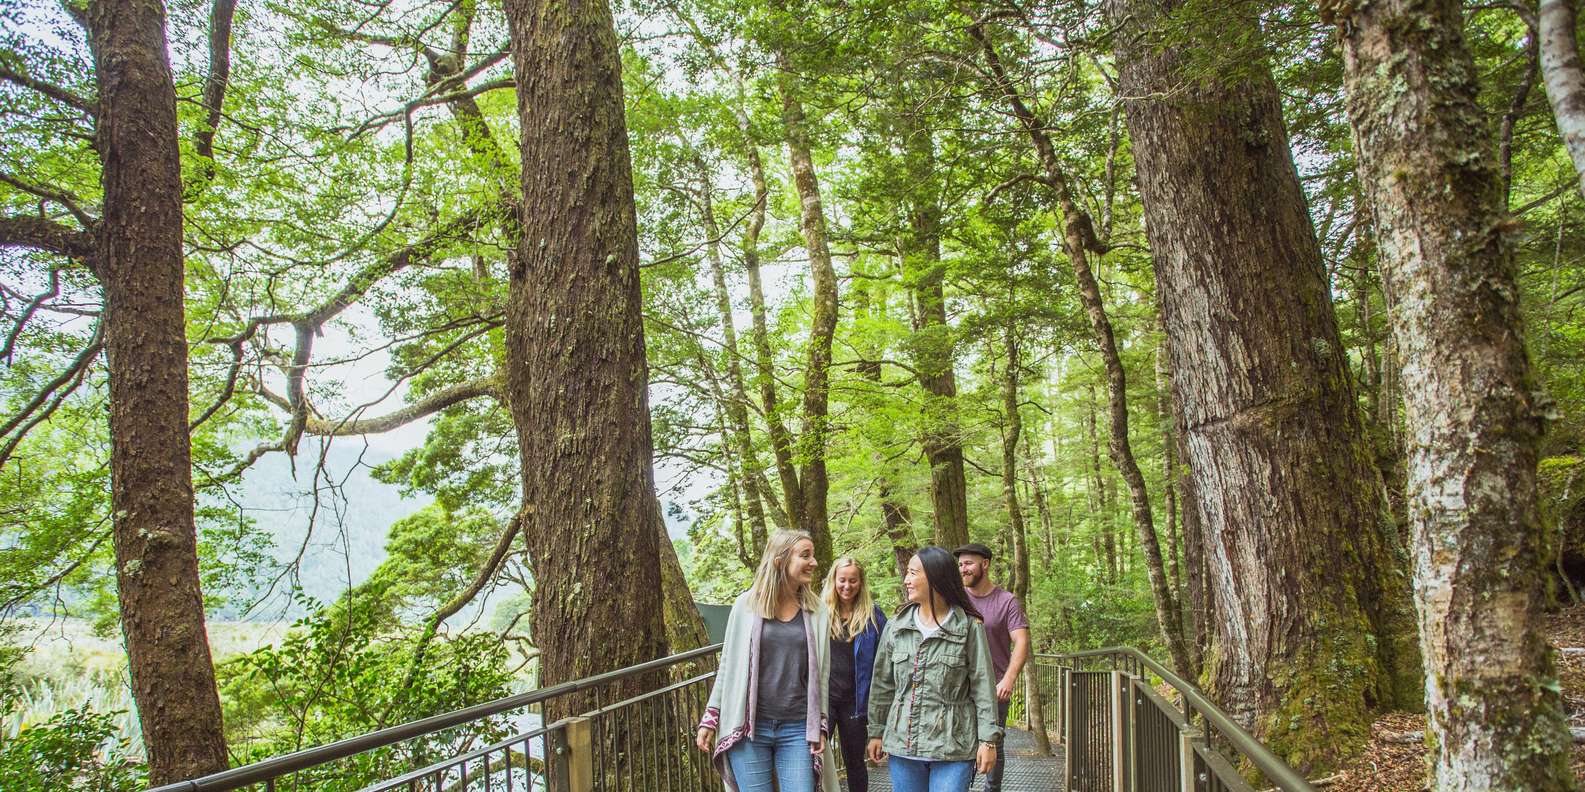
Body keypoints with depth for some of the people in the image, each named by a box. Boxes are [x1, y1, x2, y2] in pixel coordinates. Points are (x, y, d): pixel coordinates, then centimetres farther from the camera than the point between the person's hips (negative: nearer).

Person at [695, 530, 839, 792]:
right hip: (748, 728, -1)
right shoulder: (746, 604, -2)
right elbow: (728, 665, 5)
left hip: (798, 731, 1)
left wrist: (821, 726, 3)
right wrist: (710, 719, 4)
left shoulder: (817, 612, 3)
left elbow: (821, 675, 8)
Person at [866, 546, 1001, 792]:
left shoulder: (969, 627, -5)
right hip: (903, 743, 4)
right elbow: (882, 685, 11)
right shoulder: (895, 627, 5)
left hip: (953, 746, -3)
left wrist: (988, 739, -6)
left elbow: (983, 687, -4)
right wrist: (876, 732, 11)